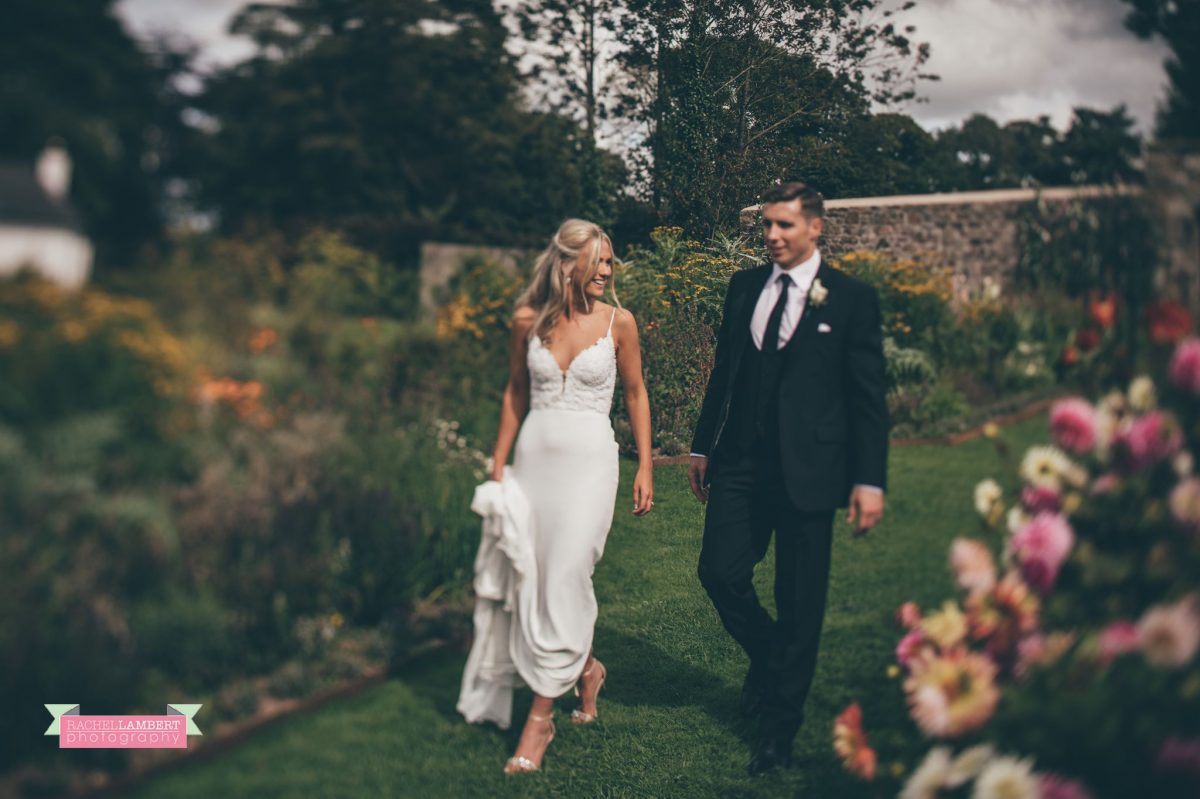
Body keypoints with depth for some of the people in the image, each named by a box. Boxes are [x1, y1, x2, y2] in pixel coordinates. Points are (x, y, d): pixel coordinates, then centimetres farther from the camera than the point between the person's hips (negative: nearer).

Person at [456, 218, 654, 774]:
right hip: (534, 457, 3)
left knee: (563, 582, -8)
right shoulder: (528, 321, 1)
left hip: (588, 461, -3)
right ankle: (586, 668, 35)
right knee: (533, 579, 7)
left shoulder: (618, 322, -3)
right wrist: (498, 468, 8)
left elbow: (635, 394, 6)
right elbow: (515, 394, 10)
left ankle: (541, 716, 2)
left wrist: (645, 469, 3)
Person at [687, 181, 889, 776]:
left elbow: (869, 397, -4)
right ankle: (767, 658, 29)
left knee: (799, 601, 5)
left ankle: (780, 725, 21)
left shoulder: (851, 298, -3)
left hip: (807, 469, -4)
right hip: (741, 461, 4)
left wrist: (870, 479, -9)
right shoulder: (743, 287, 10)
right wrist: (703, 445, 15)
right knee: (720, 573, -2)